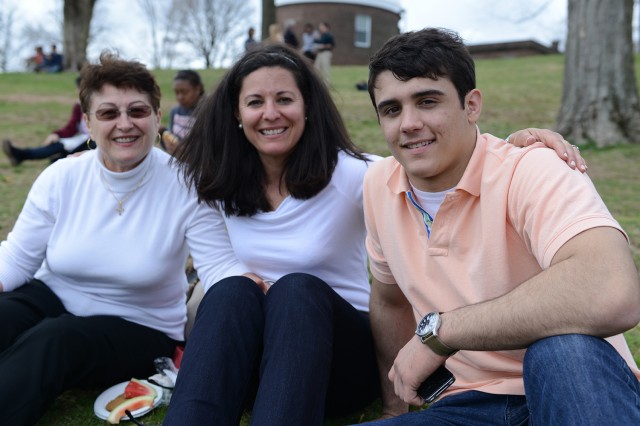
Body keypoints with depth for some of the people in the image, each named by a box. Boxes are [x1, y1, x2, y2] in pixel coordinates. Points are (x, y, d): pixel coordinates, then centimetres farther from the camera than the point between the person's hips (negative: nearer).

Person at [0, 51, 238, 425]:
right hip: (51, 298, 3)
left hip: (139, 328, -2)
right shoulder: (61, 178, -6)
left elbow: (217, 269, -20)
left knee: (52, 341, -32)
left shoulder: (185, 186, -16)